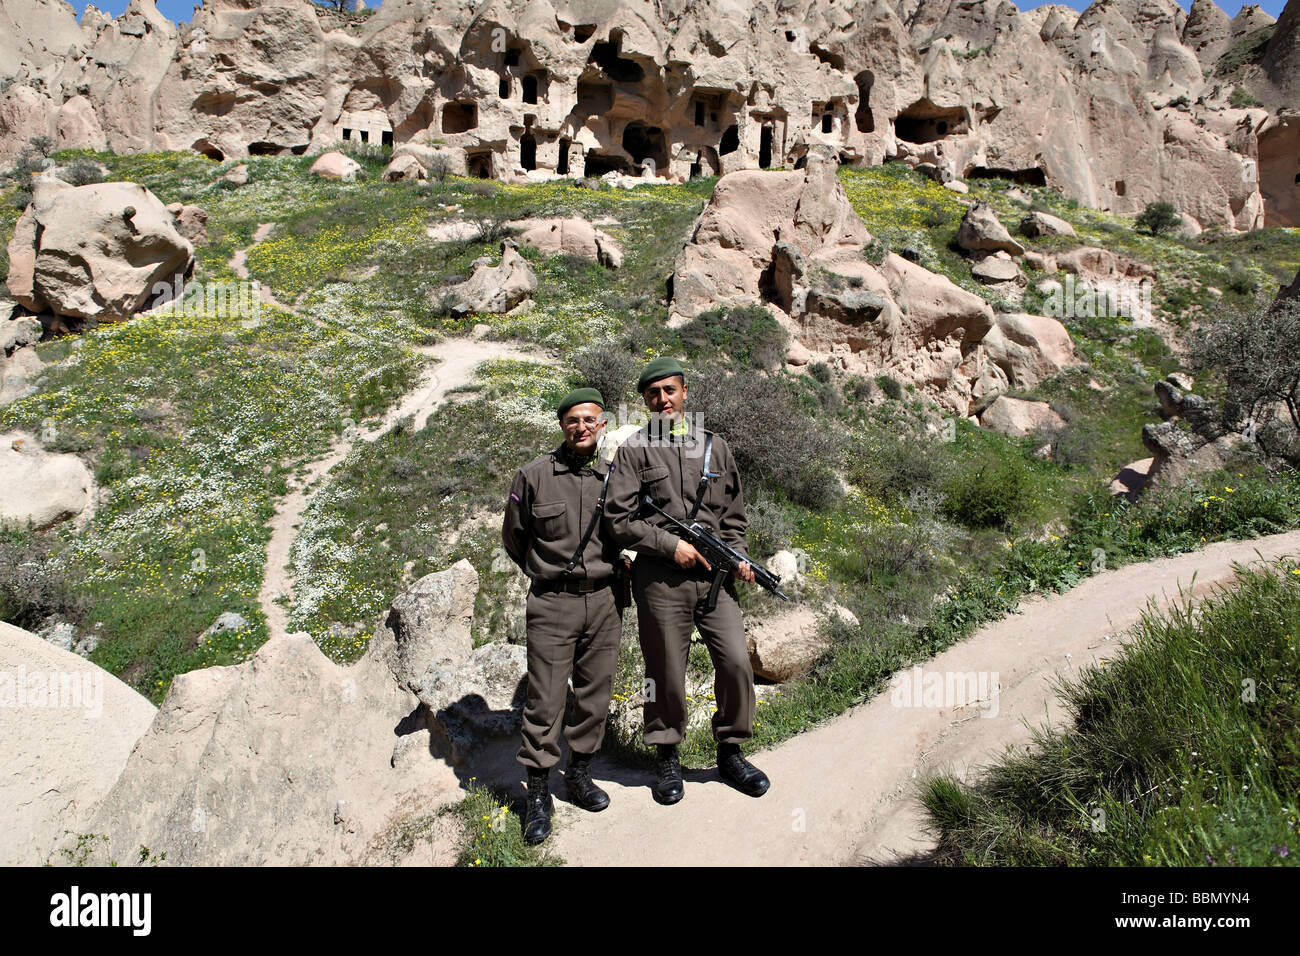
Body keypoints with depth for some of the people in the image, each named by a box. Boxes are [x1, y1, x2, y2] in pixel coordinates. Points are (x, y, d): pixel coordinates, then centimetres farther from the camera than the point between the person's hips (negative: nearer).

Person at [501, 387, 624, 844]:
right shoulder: (534, 475, -3)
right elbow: (513, 536, 9)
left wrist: (611, 569, 10)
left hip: (604, 602, 3)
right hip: (552, 604, -3)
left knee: (595, 695, 11)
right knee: (545, 701, 0)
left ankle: (579, 774, 29)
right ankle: (538, 793, 14)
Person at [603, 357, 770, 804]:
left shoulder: (713, 445, 13)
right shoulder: (634, 449, 1)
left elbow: (734, 511, 18)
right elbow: (619, 518, -5)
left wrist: (738, 555, 2)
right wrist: (670, 545, -11)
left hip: (714, 574, 3)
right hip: (661, 579, -3)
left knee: (736, 662, -1)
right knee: (666, 671, 5)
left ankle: (730, 750, 20)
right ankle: (668, 757, 25)